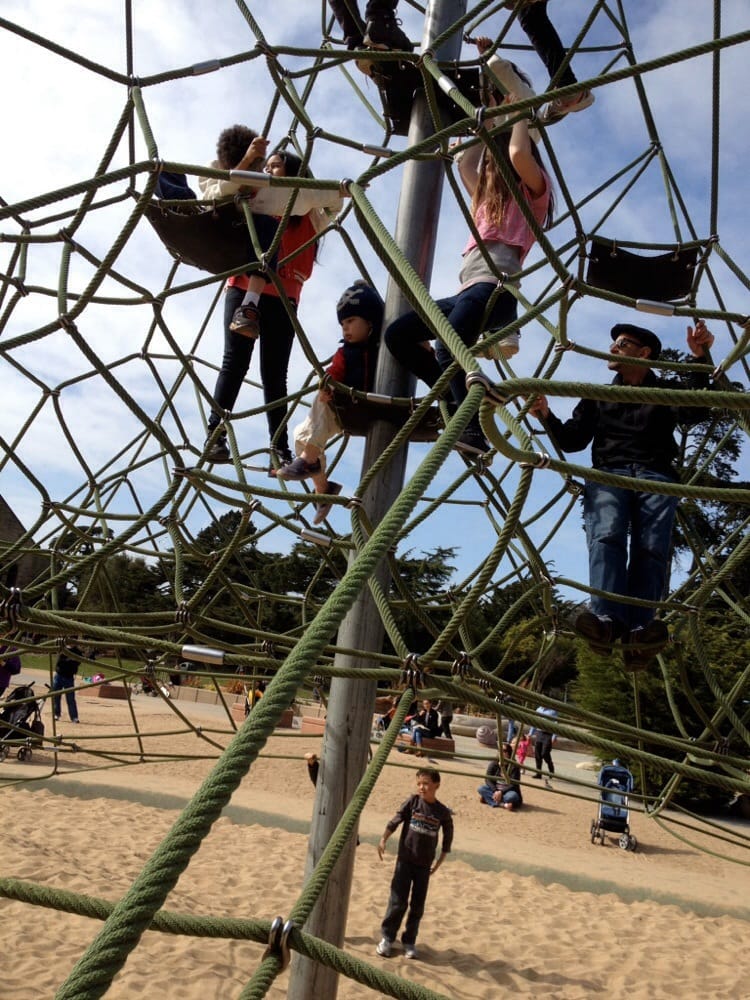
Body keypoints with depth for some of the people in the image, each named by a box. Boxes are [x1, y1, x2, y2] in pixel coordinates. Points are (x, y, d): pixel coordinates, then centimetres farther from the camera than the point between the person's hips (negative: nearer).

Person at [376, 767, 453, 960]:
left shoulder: (443, 812, -4)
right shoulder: (412, 802, -7)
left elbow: (448, 839, 6)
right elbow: (395, 821, -8)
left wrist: (439, 862, 6)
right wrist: (383, 840, -16)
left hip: (425, 864, 1)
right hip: (405, 859, -1)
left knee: (417, 905, 8)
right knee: (398, 901, 1)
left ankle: (409, 941, 22)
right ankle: (387, 937, 16)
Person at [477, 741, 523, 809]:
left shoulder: (514, 766, -12)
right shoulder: (493, 763, -2)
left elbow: (514, 784, -17)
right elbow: (488, 779, -6)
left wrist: (501, 792, -28)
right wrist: (495, 791, -24)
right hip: (495, 790, 4)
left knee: (512, 796, -38)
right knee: (481, 788, -23)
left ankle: (489, 798, -25)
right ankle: (503, 804, -32)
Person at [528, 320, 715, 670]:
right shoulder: (598, 397, 30)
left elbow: (693, 411, 1)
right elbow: (572, 440, 18)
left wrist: (700, 360, -12)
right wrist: (547, 416, -1)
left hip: (656, 476, 0)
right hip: (607, 474, 1)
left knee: (651, 547, -24)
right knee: (606, 536, -28)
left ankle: (637, 632, -38)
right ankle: (606, 620, -46)